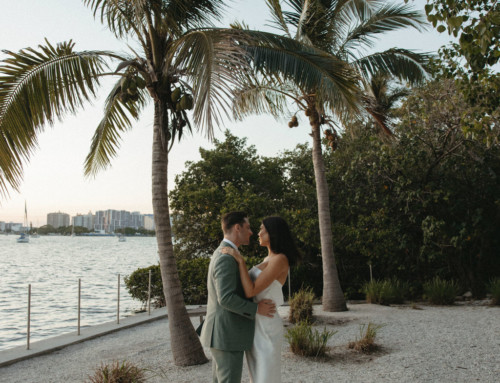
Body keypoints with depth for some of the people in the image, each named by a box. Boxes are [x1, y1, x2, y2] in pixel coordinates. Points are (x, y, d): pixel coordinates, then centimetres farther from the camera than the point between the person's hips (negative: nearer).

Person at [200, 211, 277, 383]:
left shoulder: (221, 254, 15)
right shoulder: (226, 258, -20)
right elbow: (226, 299, -27)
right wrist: (256, 309, -17)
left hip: (222, 332, 11)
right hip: (227, 335, -11)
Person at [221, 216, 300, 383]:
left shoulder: (280, 260, -17)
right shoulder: (268, 259, 14)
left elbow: (251, 292, -21)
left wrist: (240, 260, -18)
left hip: (265, 329, -10)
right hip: (255, 326, 10)